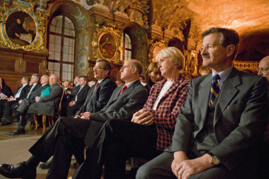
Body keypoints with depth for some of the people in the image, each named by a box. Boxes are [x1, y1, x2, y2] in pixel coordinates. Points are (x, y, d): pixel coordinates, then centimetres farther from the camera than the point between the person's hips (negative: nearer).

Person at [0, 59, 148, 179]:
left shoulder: (140, 91, -7)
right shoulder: (119, 89, 23)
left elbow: (121, 116, -16)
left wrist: (91, 116, -11)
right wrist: (89, 116, 1)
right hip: (100, 124, 8)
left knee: (62, 122, -15)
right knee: (65, 136, -13)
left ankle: (29, 166, -2)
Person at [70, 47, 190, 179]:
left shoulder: (185, 85, 2)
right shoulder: (158, 85, 26)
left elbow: (176, 120, -8)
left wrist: (154, 116, -17)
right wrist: (138, 115, -3)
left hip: (162, 137, -6)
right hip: (145, 133, 6)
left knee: (111, 125, -22)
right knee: (114, 148, -25)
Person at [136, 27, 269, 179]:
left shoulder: (254, 83, 0)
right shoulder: (196, 83, 15)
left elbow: (247, 131, -11)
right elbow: (185, 118, 6)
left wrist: (206, 161, -20)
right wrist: (180, 154, -12)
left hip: (227, 160, -4)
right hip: (191, 151, 4)